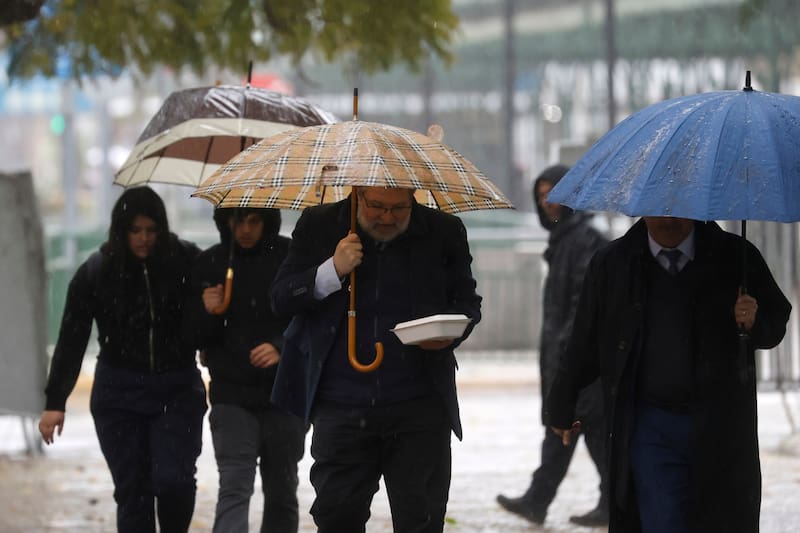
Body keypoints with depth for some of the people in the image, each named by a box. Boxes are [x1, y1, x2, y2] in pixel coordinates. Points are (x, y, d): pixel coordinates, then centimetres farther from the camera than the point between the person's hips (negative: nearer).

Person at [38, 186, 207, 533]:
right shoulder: (95, 273, -4)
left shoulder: (186, 261, -6)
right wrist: (55, 402, -3)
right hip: (119, 393, 1)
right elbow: (71, 340, 0)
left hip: (177, 389, -1)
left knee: (173, 479, -14)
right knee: (132, 490, 0)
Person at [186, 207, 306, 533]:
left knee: (281, 494, 9)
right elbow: (197, 339, 9)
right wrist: (207, 313, -13)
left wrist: (281, 348, -21)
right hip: (233, 397, 0)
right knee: (234, 487, -15)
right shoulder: (209, 264, 4)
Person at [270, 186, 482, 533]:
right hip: (340, 409, 0)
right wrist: (332, 272, -14)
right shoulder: (318, 227, 3)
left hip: (420, 410, 0)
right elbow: (281, 299, 3)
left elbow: (468, 302, 12)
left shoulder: (443, 232, 2)